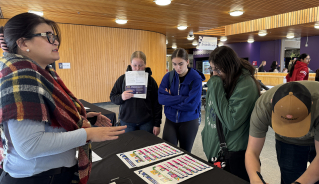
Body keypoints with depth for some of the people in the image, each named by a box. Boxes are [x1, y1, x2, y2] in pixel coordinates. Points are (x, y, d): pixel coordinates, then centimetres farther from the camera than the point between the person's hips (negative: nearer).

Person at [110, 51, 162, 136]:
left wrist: (157, 124, -1)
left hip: (146, 122, 0)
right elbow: (112, 97, 4)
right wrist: (121, 97, -19)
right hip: (127, 121, 1)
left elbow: (157, 104, 0)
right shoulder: (122, 79, -1)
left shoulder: (150, 80, -2)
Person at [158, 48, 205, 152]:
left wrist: (170, 100, -13)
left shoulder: (196, 79, -13)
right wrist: (183, 98, -20)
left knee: (185, 153, 16)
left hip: (189, 121, -2)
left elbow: (192, 105, -21)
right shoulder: (168, 76, -2)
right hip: (170, 120, 2)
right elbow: (161, 98, -13)